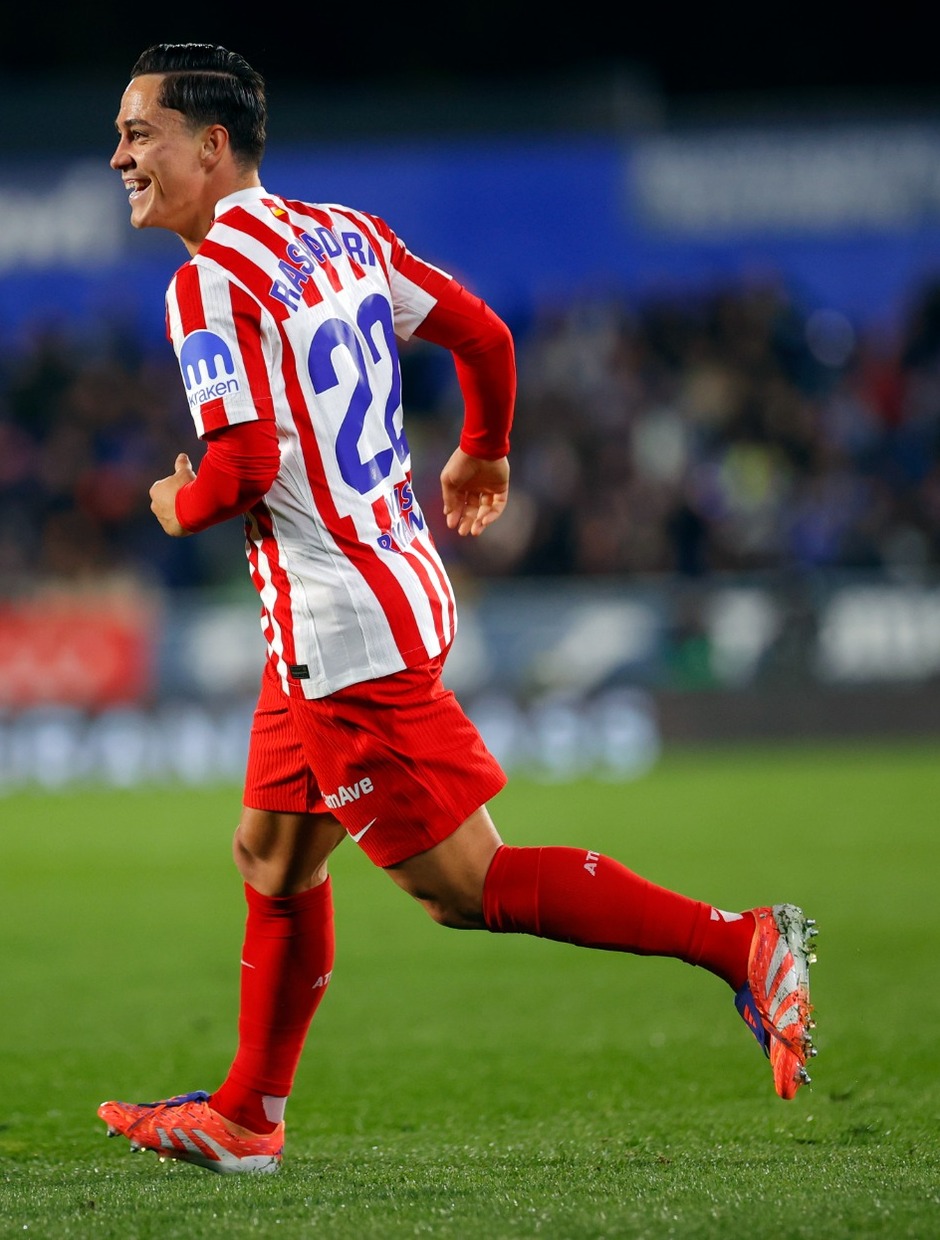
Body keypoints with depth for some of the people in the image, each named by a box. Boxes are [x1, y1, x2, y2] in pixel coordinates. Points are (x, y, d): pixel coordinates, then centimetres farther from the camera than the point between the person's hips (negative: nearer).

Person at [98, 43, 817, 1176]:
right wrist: (482, 454, 32)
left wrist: (179, 508, -2)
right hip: (397, 586, 10)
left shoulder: (208, 284, -16)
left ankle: (739, 942, -7)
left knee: (466, 887, -5)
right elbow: (484, 335, 14)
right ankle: (245, 1116, 27)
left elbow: (246, 461, -24)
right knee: (273, 859, 18)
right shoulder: (343, 233, 9)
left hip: (346, 634, -10)